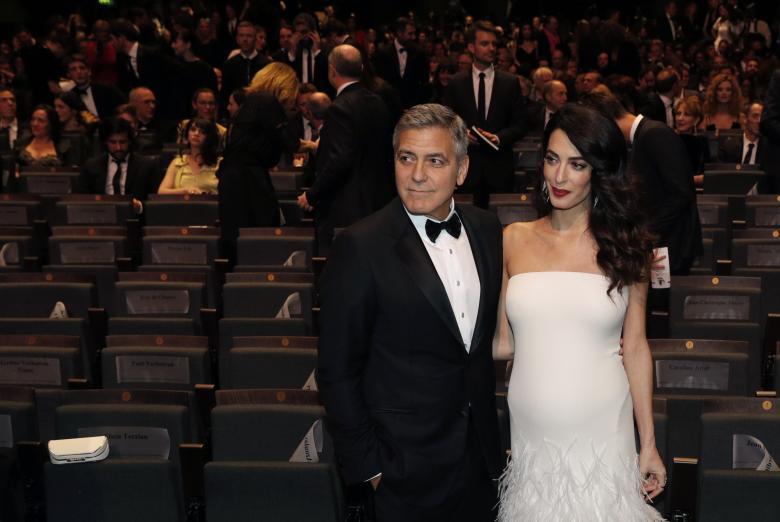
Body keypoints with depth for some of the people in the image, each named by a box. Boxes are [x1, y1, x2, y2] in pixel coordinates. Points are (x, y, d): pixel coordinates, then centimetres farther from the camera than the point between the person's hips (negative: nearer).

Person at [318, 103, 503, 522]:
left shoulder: (487, 229, 1)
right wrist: (367, 464, -10)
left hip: (481, 455, 5)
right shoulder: (360, 248, -16)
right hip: (407, 468, -5)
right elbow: (337, 372, -12)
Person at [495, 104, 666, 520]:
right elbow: (503, 341, 5)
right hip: (532, 436, 1)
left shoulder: (625, 245, 0)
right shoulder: (514, 241, 2)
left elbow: (635, 348, 2)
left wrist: (649, 444, 2)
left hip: (603, 435, -1)